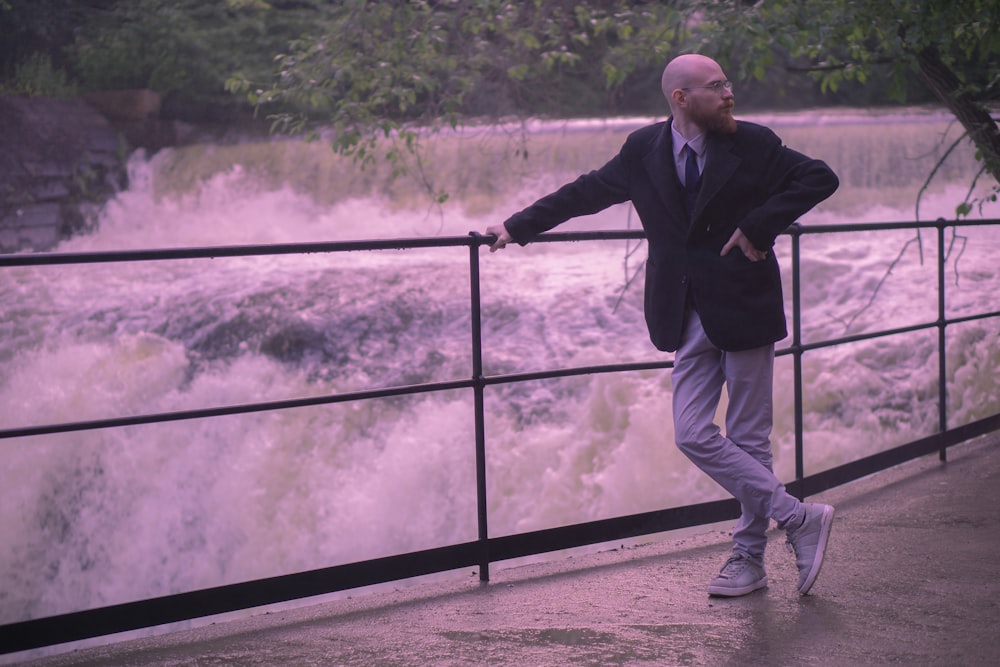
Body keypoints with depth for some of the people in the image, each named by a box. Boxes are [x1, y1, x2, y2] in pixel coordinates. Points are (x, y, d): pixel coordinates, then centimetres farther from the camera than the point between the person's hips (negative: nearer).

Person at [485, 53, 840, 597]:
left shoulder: (752, 144, -5)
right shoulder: (644, 150, 3)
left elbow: (820, 178, -5)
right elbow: (587, 192, 15)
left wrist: (760, 226, -15)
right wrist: (518, 226, 16)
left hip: (746, 311, -3)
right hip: (691, 321, 4)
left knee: (748, 439, 2)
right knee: (693, 435, -3)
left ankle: (749, 558, 16)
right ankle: (799, 518, 7)